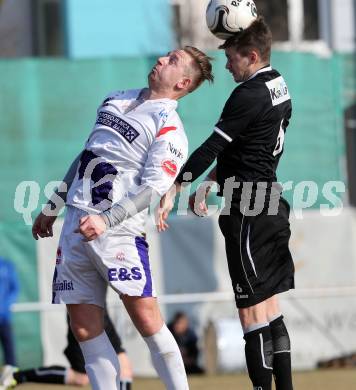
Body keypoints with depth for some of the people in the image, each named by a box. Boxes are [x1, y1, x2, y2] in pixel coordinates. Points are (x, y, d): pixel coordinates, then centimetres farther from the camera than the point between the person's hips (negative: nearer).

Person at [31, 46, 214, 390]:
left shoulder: (168, 127, -4)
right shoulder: (116, 100, 19)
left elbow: (152, 188, -15)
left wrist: (106, 220, -26)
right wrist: (52, 208, 27)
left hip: (118, 230, -7)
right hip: (75, 225, 7)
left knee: (146, 320, -13)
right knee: (84, 329, 3)